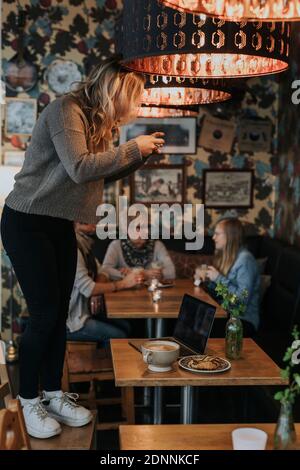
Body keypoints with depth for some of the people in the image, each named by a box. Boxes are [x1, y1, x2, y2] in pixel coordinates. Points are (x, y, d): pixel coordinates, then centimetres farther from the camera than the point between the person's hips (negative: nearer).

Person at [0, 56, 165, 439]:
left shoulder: (95, 120, 8)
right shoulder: (66, 109, -18)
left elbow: (101, 174, 13)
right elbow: (79, 168, -28)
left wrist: (141, 154, 2)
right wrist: (132, 148, -19)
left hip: (60, 225, 8)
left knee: (59, 313, 8)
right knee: (44, 314, -6)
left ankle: (54, 394, 20)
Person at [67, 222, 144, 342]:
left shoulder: (84, 244, 8)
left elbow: (101, 272, 11)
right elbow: (87, 288, -24)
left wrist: (96, 292, -11)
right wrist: (123, 283, -17)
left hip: (84, 309, 9)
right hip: (71, 320, -9)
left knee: (125, 326, 4)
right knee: (118, 336, -14)